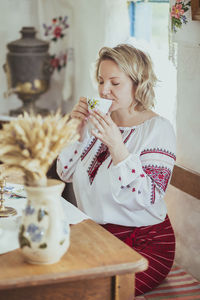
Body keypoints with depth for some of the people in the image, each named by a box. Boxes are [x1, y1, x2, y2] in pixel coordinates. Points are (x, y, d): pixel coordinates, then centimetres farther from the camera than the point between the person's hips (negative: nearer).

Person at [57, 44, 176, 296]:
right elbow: (66, 173, 9)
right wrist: (77, 130, -5)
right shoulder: (99, 120, 6)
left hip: (143, 245, -5)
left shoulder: (158, 128, -11)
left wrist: (116, 145, -27)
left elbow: (147, 199, -21)